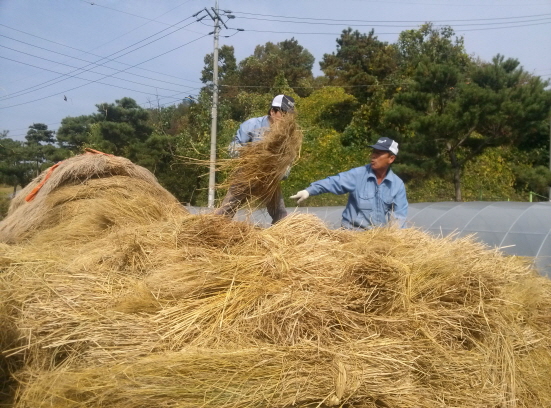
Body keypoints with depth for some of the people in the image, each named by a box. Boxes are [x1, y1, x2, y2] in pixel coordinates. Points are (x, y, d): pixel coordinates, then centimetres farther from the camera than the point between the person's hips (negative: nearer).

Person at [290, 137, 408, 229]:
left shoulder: (398, 185, 0)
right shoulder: (358, 175, -8)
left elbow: (399, 215, 1)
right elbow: (334, 182, -18)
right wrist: (309, 191, -31)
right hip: (352, 231, -2)